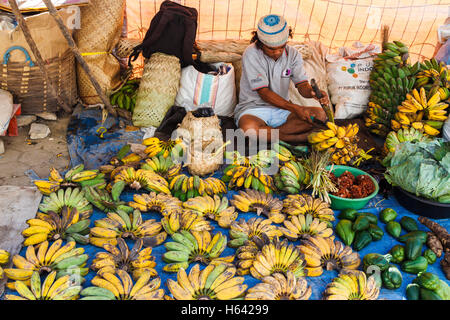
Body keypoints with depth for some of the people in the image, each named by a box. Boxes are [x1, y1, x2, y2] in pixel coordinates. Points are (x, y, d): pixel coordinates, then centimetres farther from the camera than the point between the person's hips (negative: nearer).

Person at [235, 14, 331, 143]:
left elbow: (302, 84, -3)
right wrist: (294, 108, -29)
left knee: (319, 114, -19)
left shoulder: (293, 54, 1)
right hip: (254, 108, -4)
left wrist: (312, 92, -30)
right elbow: (264, 92, -19)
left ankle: (268, 133, -21)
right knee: (248, 128, -40)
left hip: (282, 109, 5)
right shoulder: (251, 54, -15)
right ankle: (295, 138, -21)